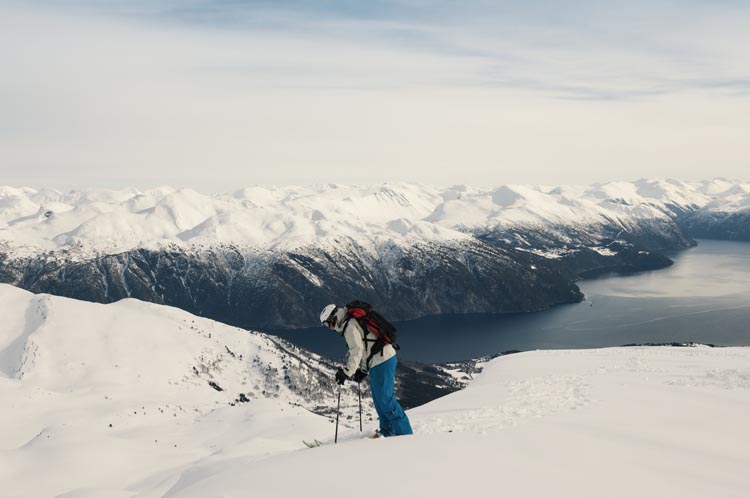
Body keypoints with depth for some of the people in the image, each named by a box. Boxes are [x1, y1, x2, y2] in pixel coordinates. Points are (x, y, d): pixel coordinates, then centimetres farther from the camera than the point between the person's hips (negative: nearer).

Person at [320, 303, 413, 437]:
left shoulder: (349, 326, -12)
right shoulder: (354, 321, 20)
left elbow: (357, 350, -23)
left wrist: (346, 372, -23)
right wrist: (363, 370, 24)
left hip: (381, 361, -10)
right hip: (386, 357, 10)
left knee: (385, 398, -8)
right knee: (379, 398, 17)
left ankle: (404, 432, -6)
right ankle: (387, 431, 23)